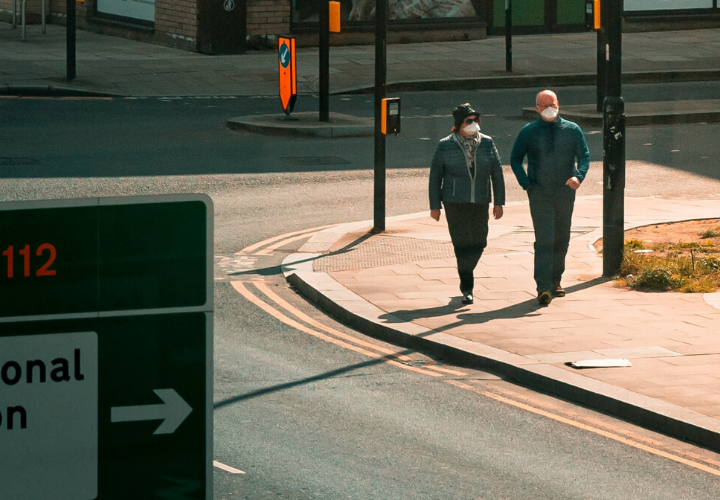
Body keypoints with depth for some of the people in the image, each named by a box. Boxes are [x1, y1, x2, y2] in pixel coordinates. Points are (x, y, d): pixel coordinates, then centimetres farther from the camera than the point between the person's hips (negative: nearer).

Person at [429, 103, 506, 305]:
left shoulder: (487, 143, 4)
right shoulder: (445, 146, -3)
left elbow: (497, 174, 6)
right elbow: (435, 176, 2)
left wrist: (499, 202, 2)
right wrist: (434, 205, 0)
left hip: (480, 203, 3)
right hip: (455, 203, -3)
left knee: (479, 243, 7)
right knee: (462, 243, -8)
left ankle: (466, 275, 34)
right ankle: (467, 288, -2)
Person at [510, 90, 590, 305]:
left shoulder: (572, 130, 6)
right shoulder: (528, 132, 2)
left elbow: (584, 156, 4)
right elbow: (515, 159, 9)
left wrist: (579, 176, -17)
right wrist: (526, 184, -4)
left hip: (565, 192, 3)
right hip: (539, 193, -3)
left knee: (561, 239, 11)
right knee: (544, 239, -13)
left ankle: (555, 280, 27)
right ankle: (543, 287, -19)